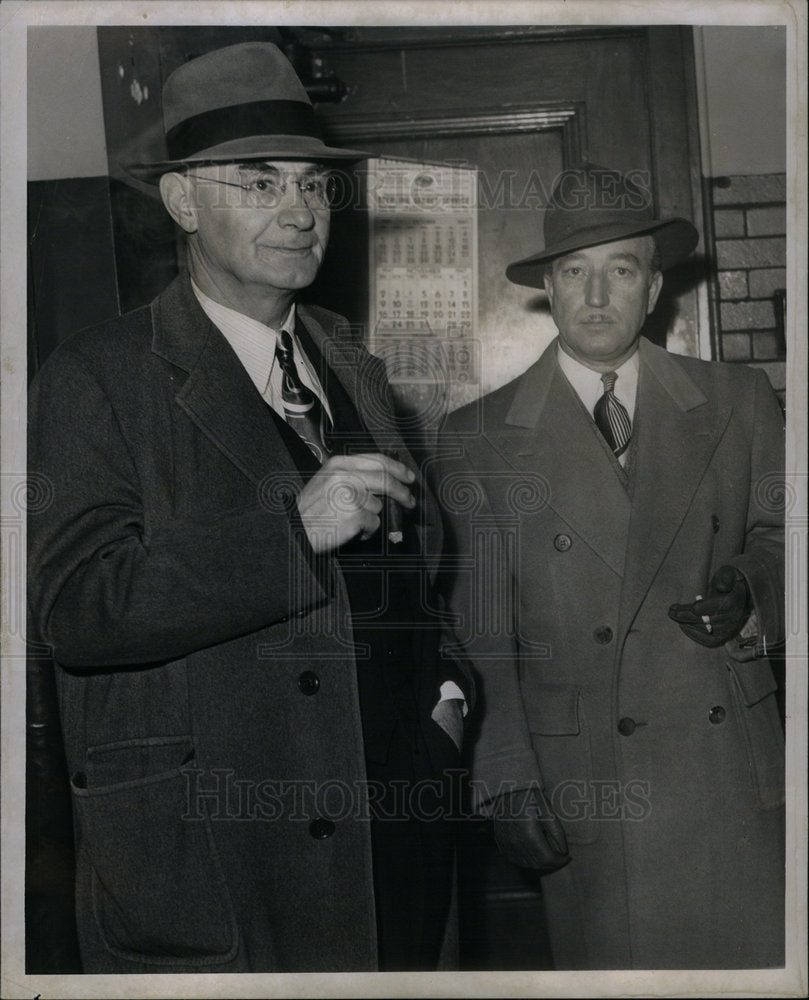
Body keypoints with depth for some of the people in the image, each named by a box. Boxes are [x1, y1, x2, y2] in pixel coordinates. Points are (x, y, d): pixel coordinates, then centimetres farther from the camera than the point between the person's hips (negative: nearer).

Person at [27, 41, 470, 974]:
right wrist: (294, 527, -26)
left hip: (396, 824, 6)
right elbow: (75, 603, -20)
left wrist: (447, 686, 7)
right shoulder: (97, 379, -7)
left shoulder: (352, 363, 13)